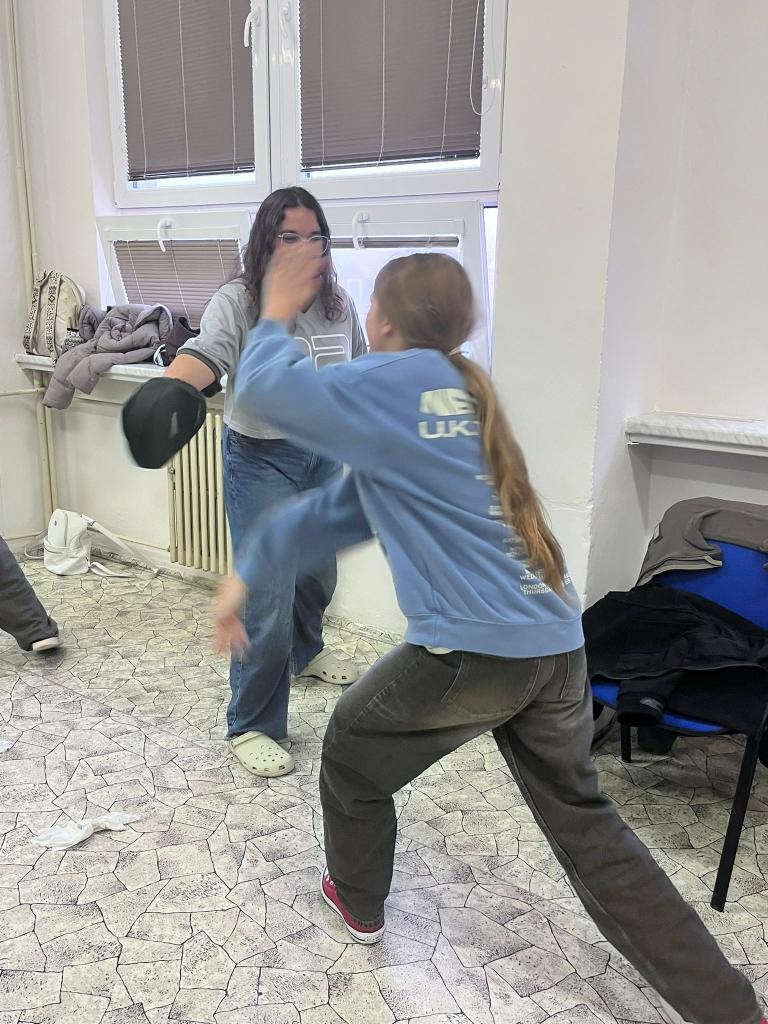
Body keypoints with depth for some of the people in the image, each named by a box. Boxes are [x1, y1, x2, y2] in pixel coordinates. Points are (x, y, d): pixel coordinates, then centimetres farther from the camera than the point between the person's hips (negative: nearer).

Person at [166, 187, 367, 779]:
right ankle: (251, 726, 7)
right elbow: (204, 354, -35)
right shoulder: (239, 302, -17)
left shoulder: (339, 305, 0)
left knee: (318, 574, 24)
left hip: (323, 455, 6)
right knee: (270, 598, -10)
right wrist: (170, 387, -55)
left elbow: (360, 370, 16)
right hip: (261, 461, -6)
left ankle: (304, 653, 54)